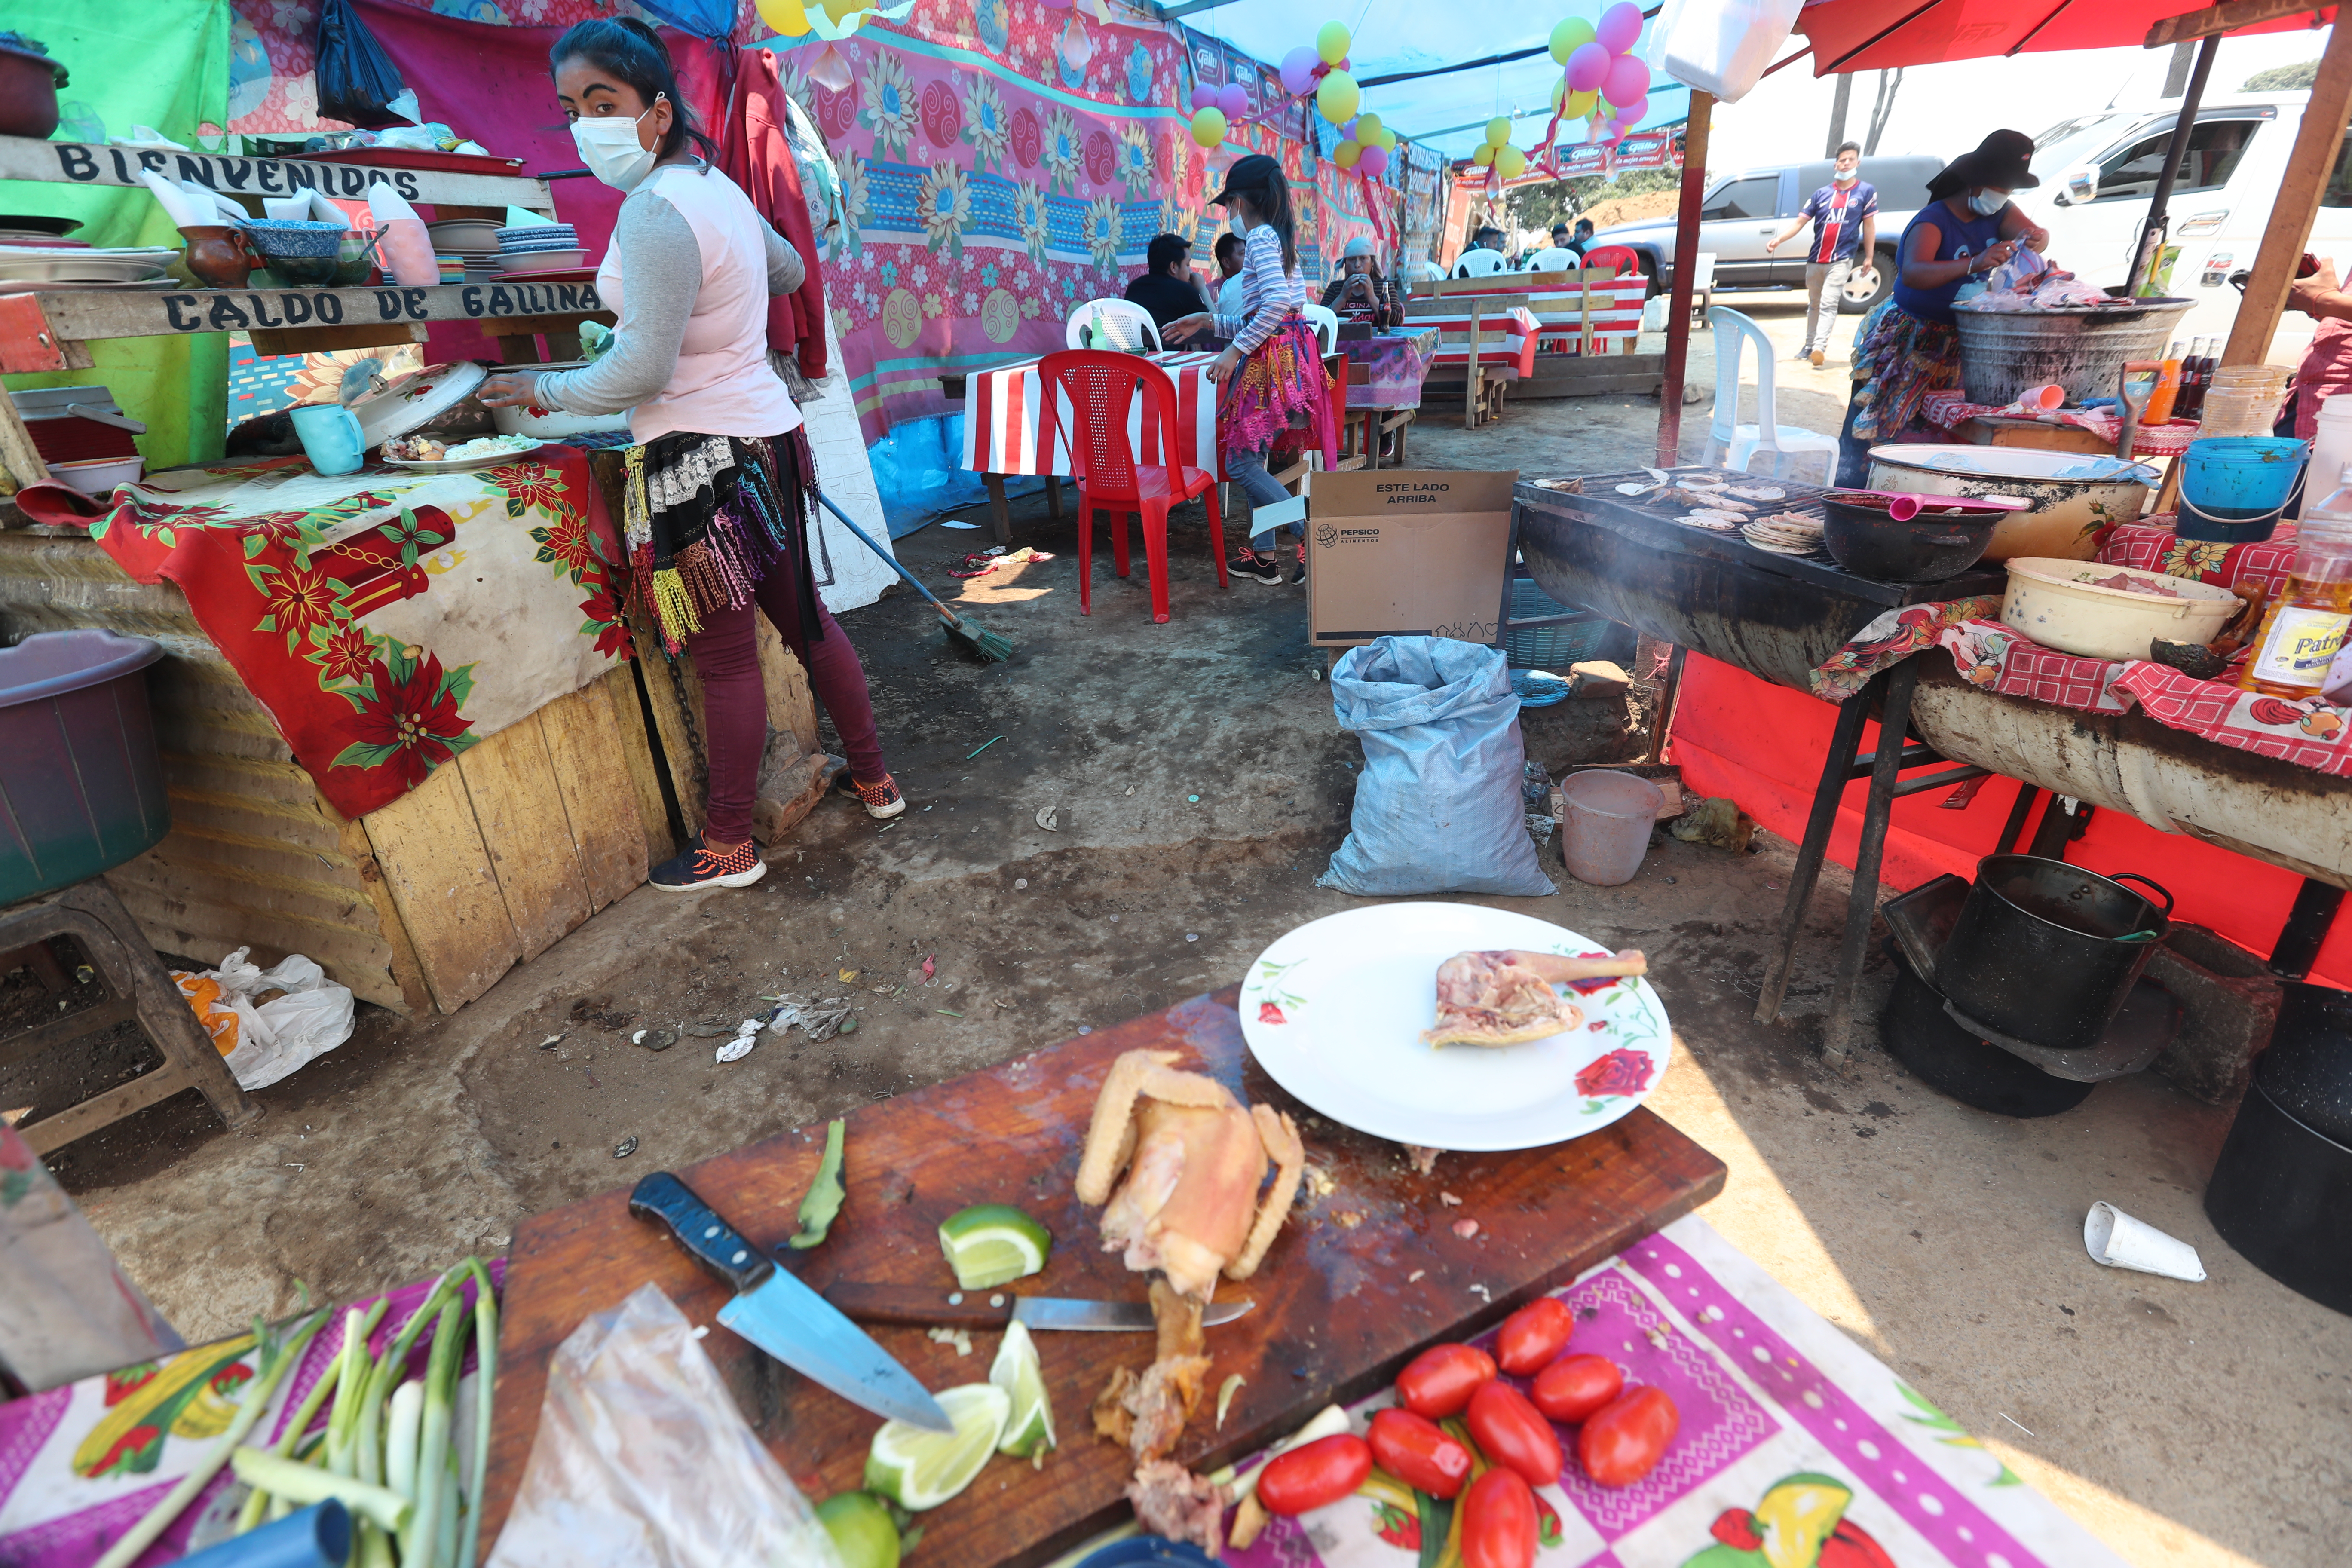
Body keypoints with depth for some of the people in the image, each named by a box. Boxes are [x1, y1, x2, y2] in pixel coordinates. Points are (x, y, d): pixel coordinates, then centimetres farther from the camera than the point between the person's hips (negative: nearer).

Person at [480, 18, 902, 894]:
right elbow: (789, 271, 31)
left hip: (702, 460, -9)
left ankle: (728, 848, 14)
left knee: (725, 658, 0)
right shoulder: (717, 187, 12)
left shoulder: (656, 210, -16)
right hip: (765, 432, 9)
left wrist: (544, 390, -5)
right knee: (804, 620, 17)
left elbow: (641, 370, -19)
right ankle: (873, 779, 30)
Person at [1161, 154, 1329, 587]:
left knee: (1241, 462, -8)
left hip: (1272, 358, -10)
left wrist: (1235, 350, -20)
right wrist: (1208, 322, 26)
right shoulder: (1280, 237, 22)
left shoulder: (1260, 236, -9)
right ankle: (1264, 556, 15)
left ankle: (1314, 535, -12)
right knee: (1253, 458, 12)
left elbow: (1277, 303, -24)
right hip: (1283, 353, 10)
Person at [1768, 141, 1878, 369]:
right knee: (1813, 304, 14)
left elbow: (1869, 225, 5)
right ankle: (1809, 346, 26)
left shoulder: (1866, 191, 4)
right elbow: (1800, 222, 4)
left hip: (1841, 259, -4)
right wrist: (1778, 240, -12)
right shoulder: (1822, 194, 8)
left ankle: (1820, 347, -28)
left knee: (1828, 304, -19)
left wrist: (1869, 257, 3)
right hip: (1815, 259, 4)